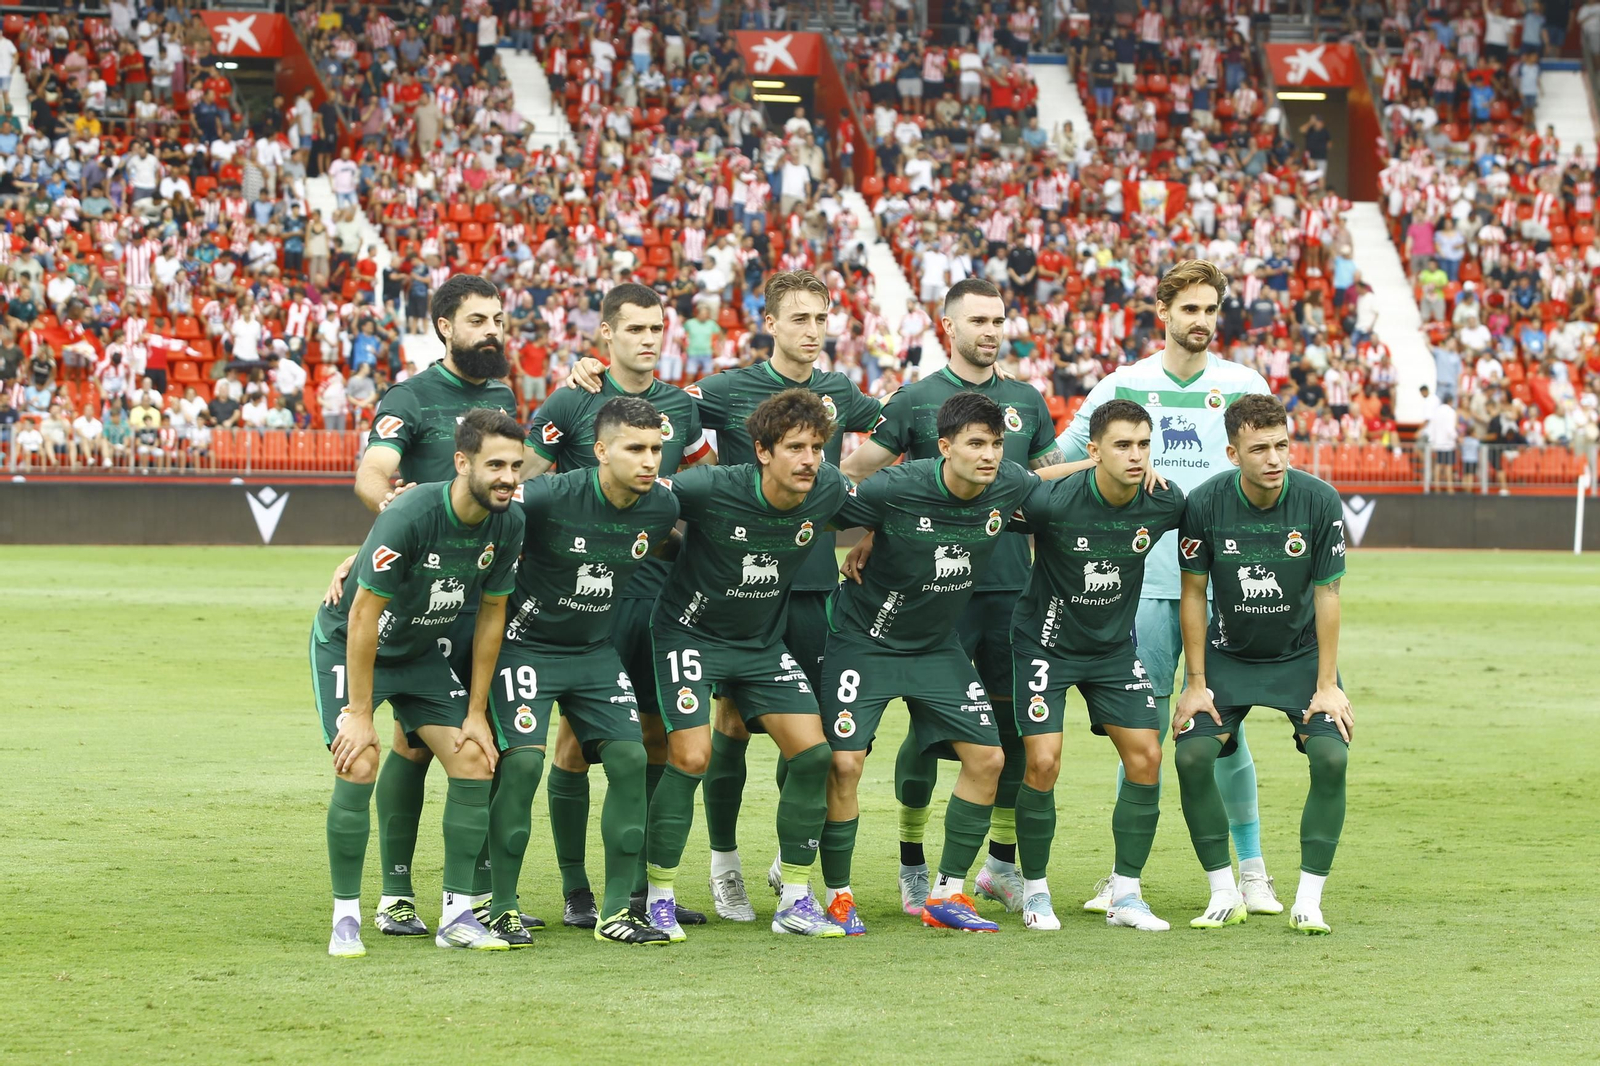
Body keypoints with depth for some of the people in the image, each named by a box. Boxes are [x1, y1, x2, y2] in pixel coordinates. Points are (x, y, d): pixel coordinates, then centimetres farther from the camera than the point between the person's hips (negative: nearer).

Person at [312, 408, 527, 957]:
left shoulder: (508, 524, -14)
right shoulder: (409, 516, -33)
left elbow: (491, 615, -1)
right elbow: (364, 616, -28)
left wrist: (476, 713, -1)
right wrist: (360, 714, -26)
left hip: (420, 650, 6)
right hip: (347, 644, -6)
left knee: (473, 760, -7)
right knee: (359, 765, -21)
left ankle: (457, 915, 2)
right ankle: (346, 918, -8)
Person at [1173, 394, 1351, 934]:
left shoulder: (1320, 500, -18)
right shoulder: (1204, 503, -18)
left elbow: (1327, 594, -11)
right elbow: (1193, 592, -8)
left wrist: (1327, 685, -12)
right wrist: (1196, 683, -8)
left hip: (1301, 653, 0)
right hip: (1228, 652, 0)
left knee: (1331, 756, -19)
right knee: (1193, 756, -17)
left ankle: (1308, 901, -8)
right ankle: (1225, 895, -1)